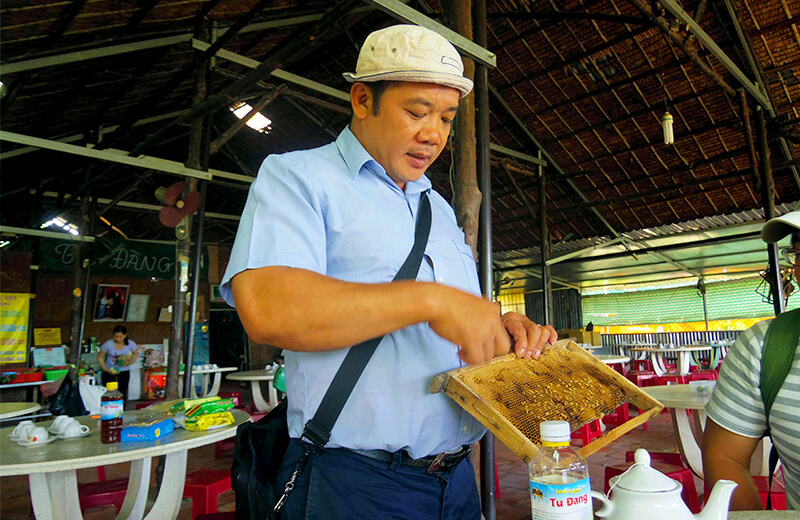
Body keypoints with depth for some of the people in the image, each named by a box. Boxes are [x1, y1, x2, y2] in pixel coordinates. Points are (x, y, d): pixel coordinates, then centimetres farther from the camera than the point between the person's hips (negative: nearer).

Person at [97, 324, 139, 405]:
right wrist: (105, 369, -15)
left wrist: (131, 361, -14)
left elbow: (136, 354, 6)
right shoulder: (108, 344, -18)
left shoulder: (130, 344, -13)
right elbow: (100, 357, -5)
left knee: (123, 393, 3)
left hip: (124, 371, 1)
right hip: (109, 371, -1)